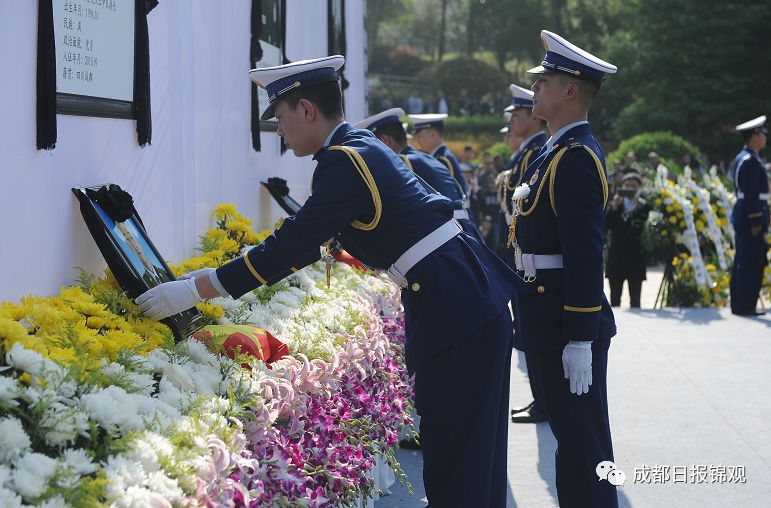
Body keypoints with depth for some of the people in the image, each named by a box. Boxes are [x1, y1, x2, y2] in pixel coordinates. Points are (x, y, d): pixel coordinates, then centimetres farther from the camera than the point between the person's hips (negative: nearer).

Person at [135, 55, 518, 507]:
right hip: (474, 300, 10)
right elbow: (304, 240, 23)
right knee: (474, 455, 16)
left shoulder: (346, 161, -16)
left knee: (454, 457, -4)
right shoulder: (361, 148, 15)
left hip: (455, 309, -10)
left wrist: (193, 290, -16)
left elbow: (291, 245, -20)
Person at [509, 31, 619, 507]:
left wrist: (579, 340, -23)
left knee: (582, 439, -3)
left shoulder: (575, 158, -18)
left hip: (568, 325, -10)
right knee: (571, 431, 17)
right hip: (550, 323, 10)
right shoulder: (561, 151, 14)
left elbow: (585, 254, -22)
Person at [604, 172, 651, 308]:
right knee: (614, 299, 5)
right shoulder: (615, 204, 9)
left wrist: (637, 207, -18)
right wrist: (614, 207, -14)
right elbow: (606, 225, -3)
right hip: (616, 256, 2)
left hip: (636, 257, -2)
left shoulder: (644, 206, 1)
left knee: (635, 300, 1)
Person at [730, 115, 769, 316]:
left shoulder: (742, 158, 16)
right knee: (752, 263, -7)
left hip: (742, 216, 10)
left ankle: (738, 304, 17)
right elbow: (752, 194, -21)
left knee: (742, 262, 13)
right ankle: (745, 306, -5)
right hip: (751, 217, -10)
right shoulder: (751, 161, -16)